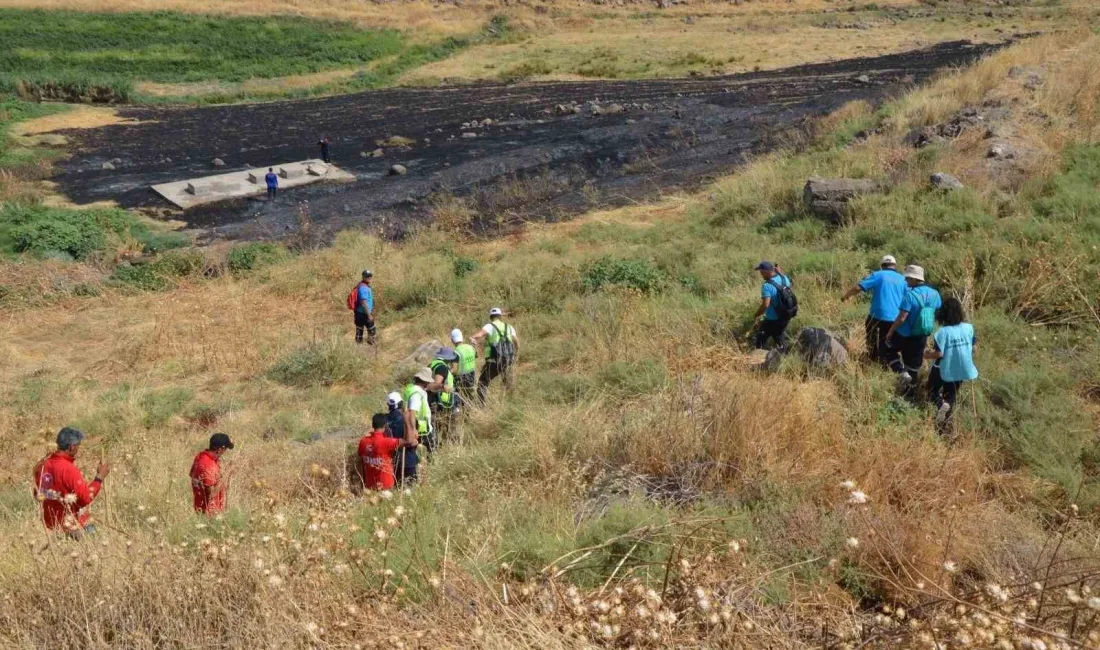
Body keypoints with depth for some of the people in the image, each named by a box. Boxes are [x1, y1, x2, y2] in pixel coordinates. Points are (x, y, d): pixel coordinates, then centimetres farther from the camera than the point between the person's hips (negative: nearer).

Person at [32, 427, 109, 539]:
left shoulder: (41, 465, 0)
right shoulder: (69, 469, -24)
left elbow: (37, 495, 12)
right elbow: (86, 498, -22)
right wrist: (99, 477, -15)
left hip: (50, 524, 8)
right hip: (73, 526, -8)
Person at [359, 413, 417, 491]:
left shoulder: (363, 442, -5)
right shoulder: (387, 442, -25)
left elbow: (360, 464, 7)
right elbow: (409, 441, -31)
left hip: (369, 486, 5)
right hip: (385, 486, -5)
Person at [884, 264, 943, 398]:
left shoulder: (910, 295, -22)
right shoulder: (934, 294, 0)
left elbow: (901, 318, -23)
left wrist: (890, 332, -11)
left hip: (905, 335, -6)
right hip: (922, 337, 6)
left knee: (889, 349, 21)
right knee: (914, 365, 16)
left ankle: (902, 372, 0)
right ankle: (910, 392, 25)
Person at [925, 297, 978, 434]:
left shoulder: (943, 332, -22)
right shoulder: (969, 328, -9)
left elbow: (938, 353, -22)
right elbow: (974, 347, 1)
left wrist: (927, 354, -2)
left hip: (943, 370, -4)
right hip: (960, 370, 4)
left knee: (932, 391, 19)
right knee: (951, 395, 20)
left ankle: (941, 404, -13)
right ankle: (944, 427, 19)